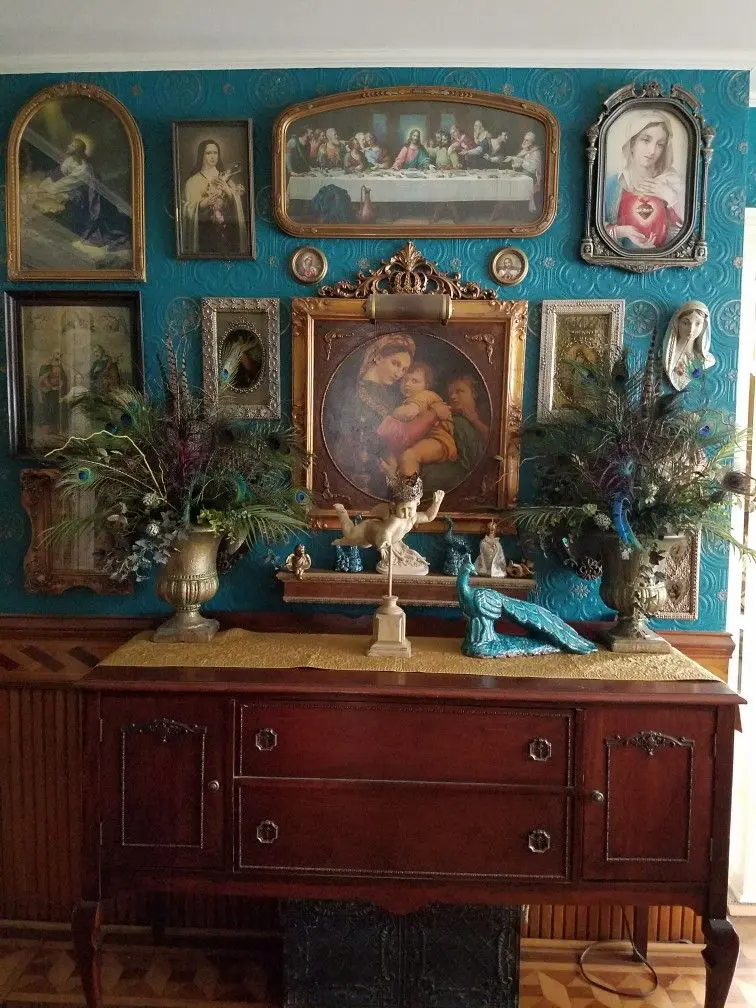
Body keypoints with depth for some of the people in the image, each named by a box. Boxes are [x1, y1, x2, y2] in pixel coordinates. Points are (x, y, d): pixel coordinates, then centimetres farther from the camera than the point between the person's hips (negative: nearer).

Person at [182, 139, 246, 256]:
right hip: (205, 232, -2)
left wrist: (228, 191, -12)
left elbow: (237, 203, 6)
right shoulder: (193, 181, 2)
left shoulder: (226, 177, 12)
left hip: (228, 231, 3)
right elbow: (188, 209, -2)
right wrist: (202, 204, -20)